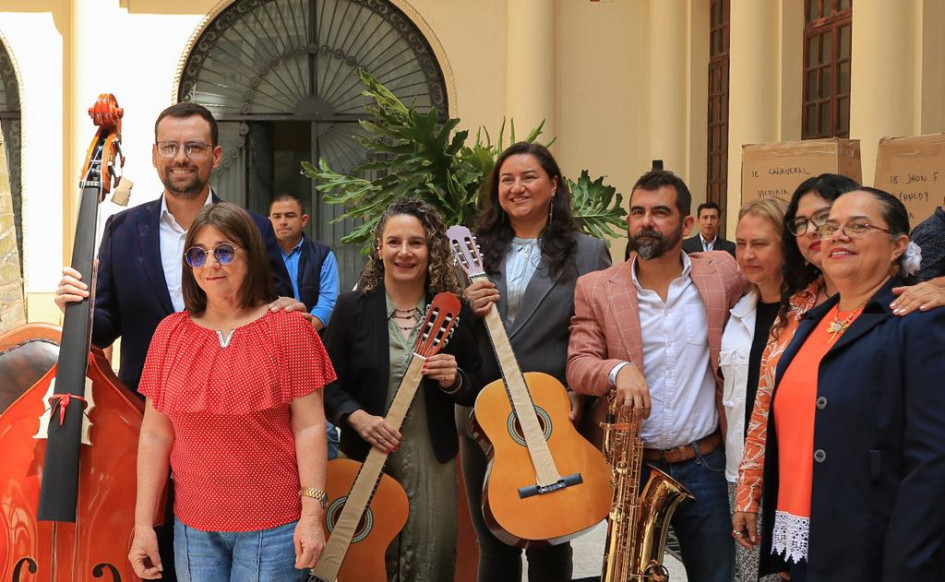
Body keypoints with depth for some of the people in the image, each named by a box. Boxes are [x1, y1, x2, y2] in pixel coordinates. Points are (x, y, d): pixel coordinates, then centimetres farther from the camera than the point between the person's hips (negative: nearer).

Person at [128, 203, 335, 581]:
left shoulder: (288, 327, -2)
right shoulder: (169, 333, 6)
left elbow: (309, 426, -6)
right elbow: (155, 435, 5)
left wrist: (312, 514, -13)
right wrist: (144, 524, 3)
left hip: (274, 528, -3)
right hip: (193, 528, 3)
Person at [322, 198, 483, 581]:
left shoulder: (452, 312, 1)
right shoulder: (351, 308, -2)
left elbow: (477, 390, 6)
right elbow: (328, 386, -1)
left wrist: (455, 380, -15)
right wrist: (357, 417, -18)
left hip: (433, 460, 1)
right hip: (366, 457, 0)